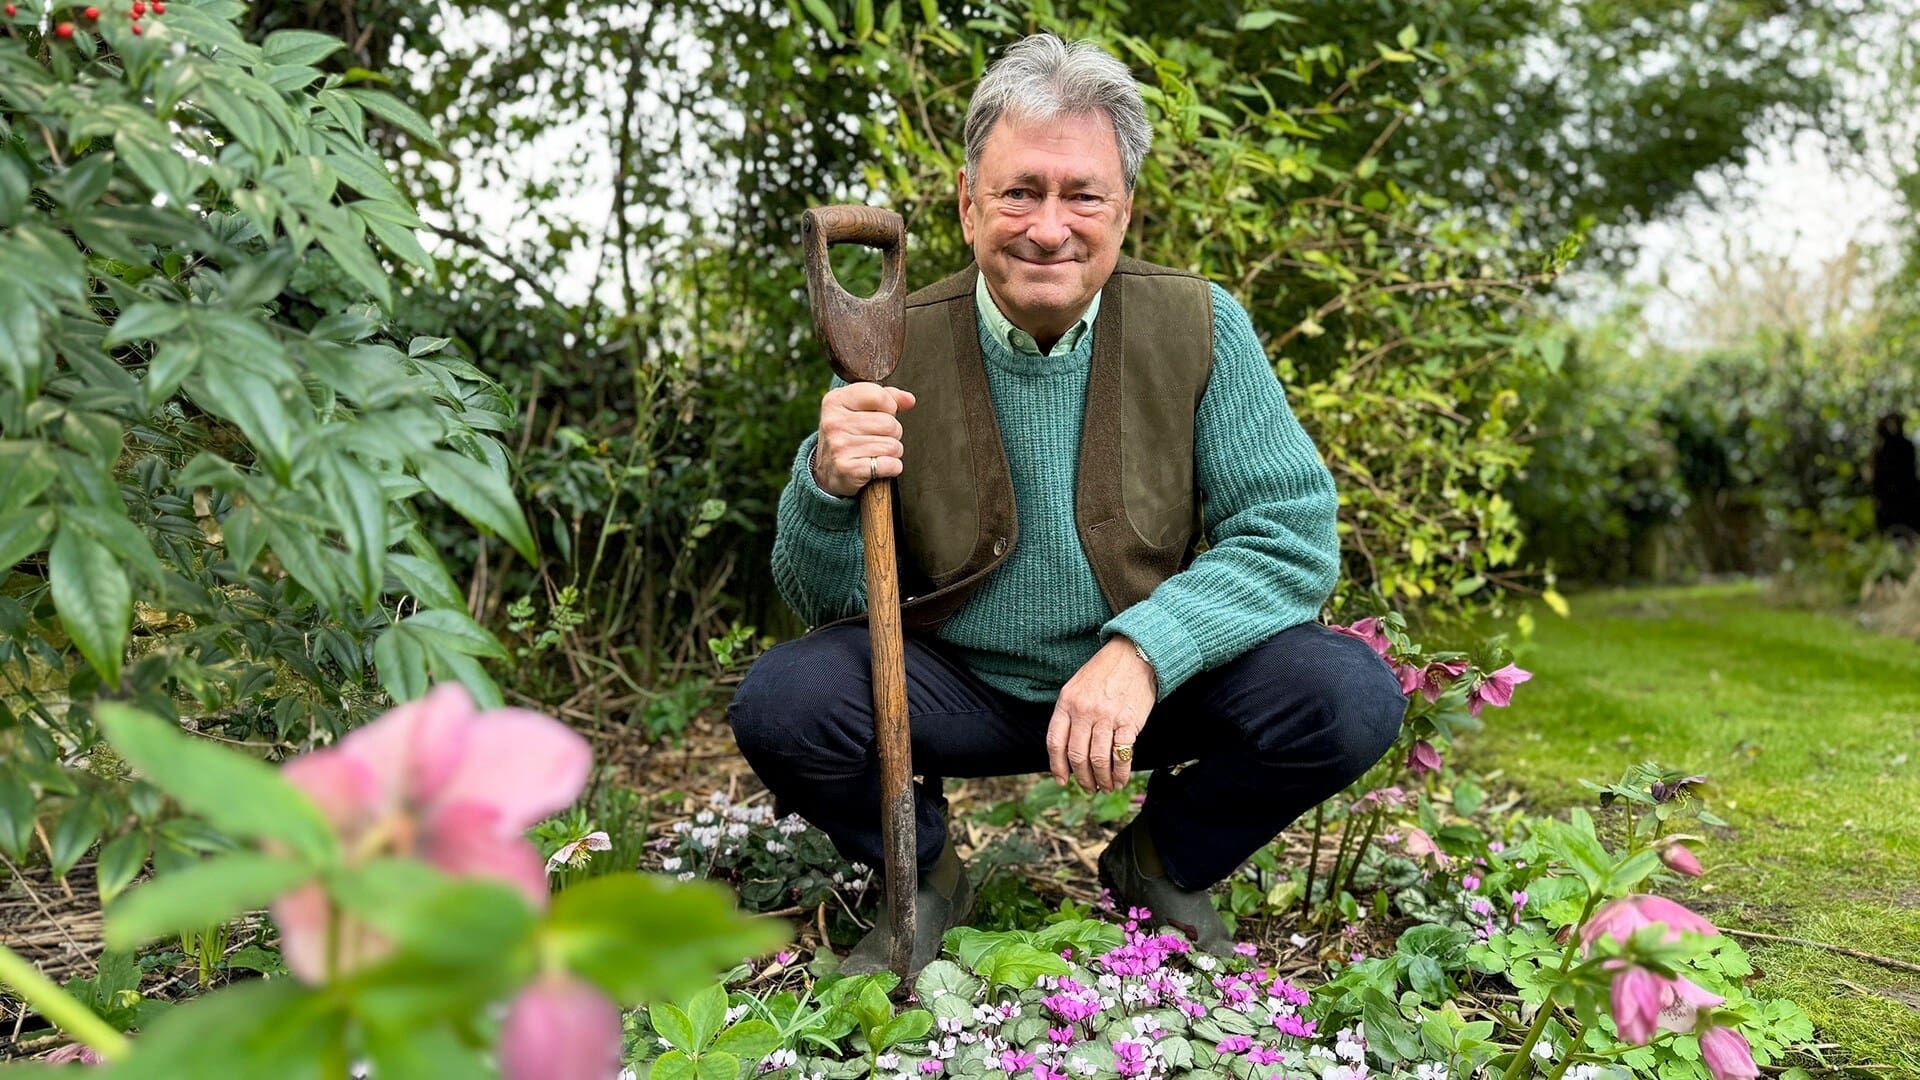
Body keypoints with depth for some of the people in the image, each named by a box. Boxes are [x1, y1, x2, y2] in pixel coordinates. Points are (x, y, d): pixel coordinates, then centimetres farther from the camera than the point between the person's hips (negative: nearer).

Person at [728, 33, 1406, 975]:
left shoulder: (1199, 329, -9)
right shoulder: (895, 350, -10)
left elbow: (1293, 535, -14)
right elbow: (827, 603, -7)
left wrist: (1143, 651, -30)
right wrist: (828, 485, -31)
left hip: (1152, 682, 1)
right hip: (958, 685, 0)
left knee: (1348, 696, -24)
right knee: (782, 701, -26)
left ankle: (1159, 864, 7)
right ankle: (924, 876, 7)